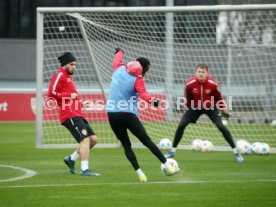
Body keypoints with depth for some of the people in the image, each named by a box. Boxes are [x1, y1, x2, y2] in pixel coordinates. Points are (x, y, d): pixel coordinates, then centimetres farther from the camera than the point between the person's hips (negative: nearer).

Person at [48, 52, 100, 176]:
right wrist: (69, 95, -13)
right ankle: (84, 169, -17)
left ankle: (71, 159, 16)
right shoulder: (59, 76, -2)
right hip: (70, 115, -10)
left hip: (77, 115, 10)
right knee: (85, 139, -16)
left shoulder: (69, 78, 26)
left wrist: (81, 103, 17)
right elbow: (51, 93, -15)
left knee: (93, 139, 6)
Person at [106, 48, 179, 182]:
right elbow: (143, 93, -28)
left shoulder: (119, 69, 7)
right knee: (147, 141, 1)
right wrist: (152, 100, -45)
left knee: (126, 145, 7)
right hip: (128, 115, -5)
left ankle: (140, 174, -4)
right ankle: (167, 166, 5)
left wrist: (120, 52, 51)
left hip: (112, 114, 5)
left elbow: (117, 59, 30)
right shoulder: (137, 79, -8)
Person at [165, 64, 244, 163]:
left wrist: (224, 110, -3)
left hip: (211, 107, -2)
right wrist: (187, 108, 10)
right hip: (195, 107, 2)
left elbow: (218, 98, -6)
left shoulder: (213, 84, -23)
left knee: (221, 126, -16)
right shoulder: (190, 83, -22)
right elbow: (188, 99, -2)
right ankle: (172, 151, 9)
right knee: (181, 125, -8)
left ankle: (236, 152, -7)